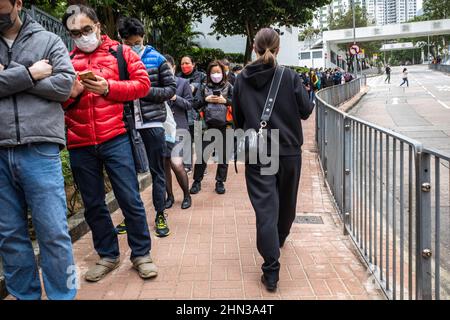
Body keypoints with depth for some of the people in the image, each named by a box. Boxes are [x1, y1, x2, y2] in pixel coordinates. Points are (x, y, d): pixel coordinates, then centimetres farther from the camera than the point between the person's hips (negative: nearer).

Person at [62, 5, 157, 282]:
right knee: (93, 204, 11)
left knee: (130, 199, 0)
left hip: (115, 139, -3)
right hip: (79, 145, 4)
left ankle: (141, 254, 16)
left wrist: (108, 88, -14)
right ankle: (108, 255, 26)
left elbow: (143, 83, -2)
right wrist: (70, 93, -8)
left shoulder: (120, 52, 7)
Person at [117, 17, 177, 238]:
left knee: (157, 171, 6)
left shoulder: (156, 59, 1)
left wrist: (146, 91, -12)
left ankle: (160, 216, 17)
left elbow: (171, 88, 1)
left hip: (152, 122, -2)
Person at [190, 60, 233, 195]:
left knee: (223, 155, 7)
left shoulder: (229, 87, 6)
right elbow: (195, 104, 7)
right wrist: (206, 99, -7)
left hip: (223, 126, -1)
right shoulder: (204, 87, 11)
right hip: (207, 126, 1)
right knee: (202, 154, 3)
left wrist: (225, 100, -12)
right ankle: (197, 181, 16)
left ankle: (220, 182, 20)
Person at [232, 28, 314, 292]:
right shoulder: (291, 77, -8)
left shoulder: (242, 80, -2)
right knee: (286, 201, 22)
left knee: (265, 207, -1)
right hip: (289, 151, 0)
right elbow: (306, 111, -1)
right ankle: (280, 238, 48)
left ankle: (271, 271, -5)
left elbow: (238, 119, 6)